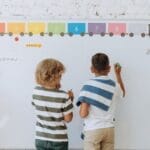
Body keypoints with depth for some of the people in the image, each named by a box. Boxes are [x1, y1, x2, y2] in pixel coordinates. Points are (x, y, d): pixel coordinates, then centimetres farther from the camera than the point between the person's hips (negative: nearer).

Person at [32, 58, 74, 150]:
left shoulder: (36, 92, -7)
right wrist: (70, 100, 0)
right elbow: (68, 119, -11)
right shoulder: (63, 96, -20)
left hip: (40, 138, 4)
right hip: (59, 140, -4)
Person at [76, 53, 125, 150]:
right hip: (109, 129, 4)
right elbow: (122, 93, 29)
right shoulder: (114, 85, 2)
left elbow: (83, 114, -17)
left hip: (93, 130, -4)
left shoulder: (89, 85, -12)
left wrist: (82, 107, 6)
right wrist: (118, 74, 33)